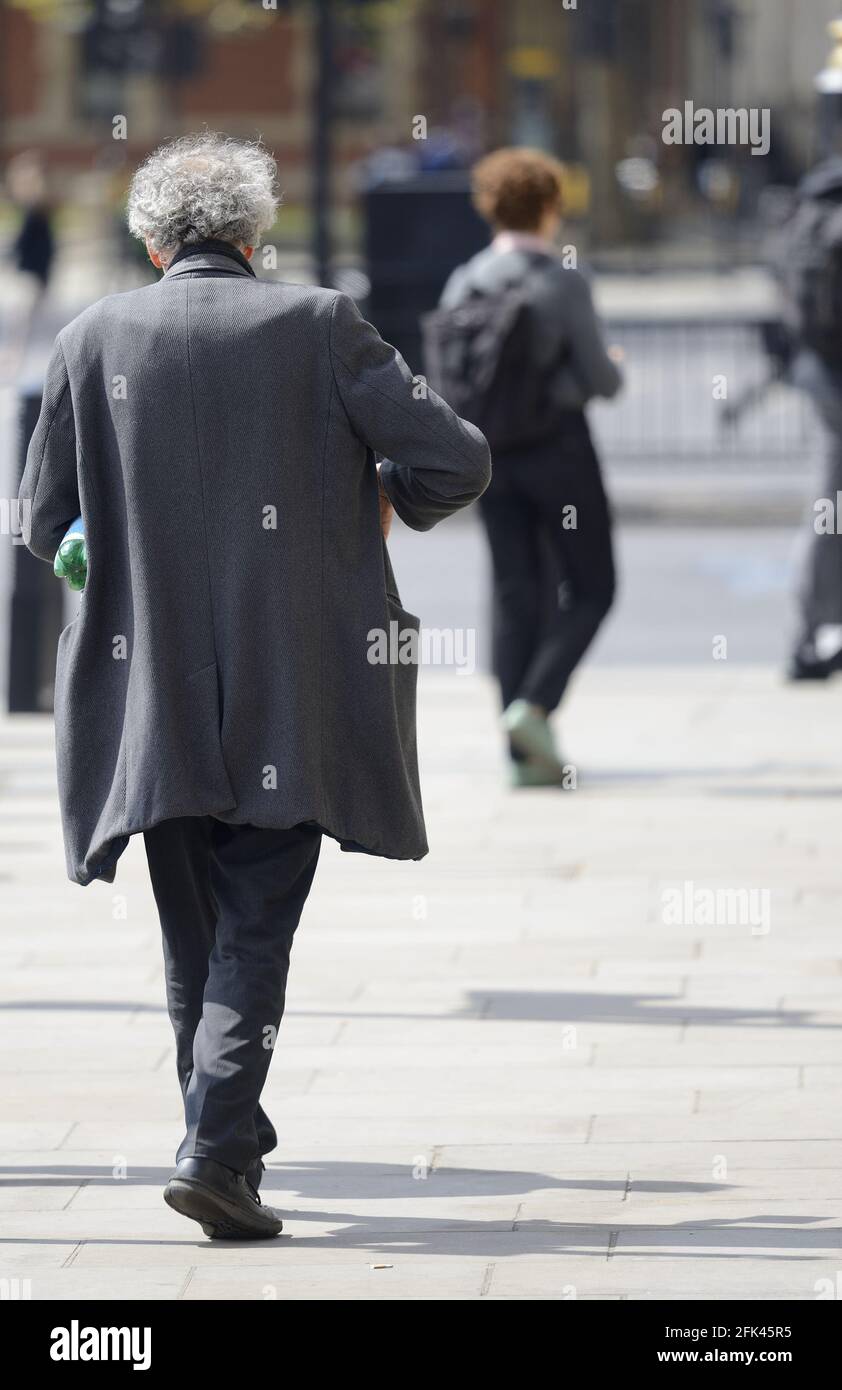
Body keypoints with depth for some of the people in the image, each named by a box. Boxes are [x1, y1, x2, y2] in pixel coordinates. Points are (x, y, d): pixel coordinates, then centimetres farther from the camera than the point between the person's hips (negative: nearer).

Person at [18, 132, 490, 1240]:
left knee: (196, 933, 15)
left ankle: (228, 1138, 24)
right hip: (289, 699, -2)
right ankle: (215, 1149, -13)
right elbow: (458, 461, -5)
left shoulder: (93, 340, 1)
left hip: (152, 696, 2)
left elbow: (46, 524, 7)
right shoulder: (319, 326, -4)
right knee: (256, 927, 0)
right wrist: (389, 502, 15)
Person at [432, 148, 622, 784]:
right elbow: (600, 380, -10)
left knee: (517, 594, 10)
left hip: (489, 452, 5)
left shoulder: (462, 284, 1)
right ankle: (536, 703, -12)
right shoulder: (563, 284, -13)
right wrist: (613, 369, 12)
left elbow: (447, 378, 4)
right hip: (558, 446, -5)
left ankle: (525, 751, 7)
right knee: (590, 588, 7)